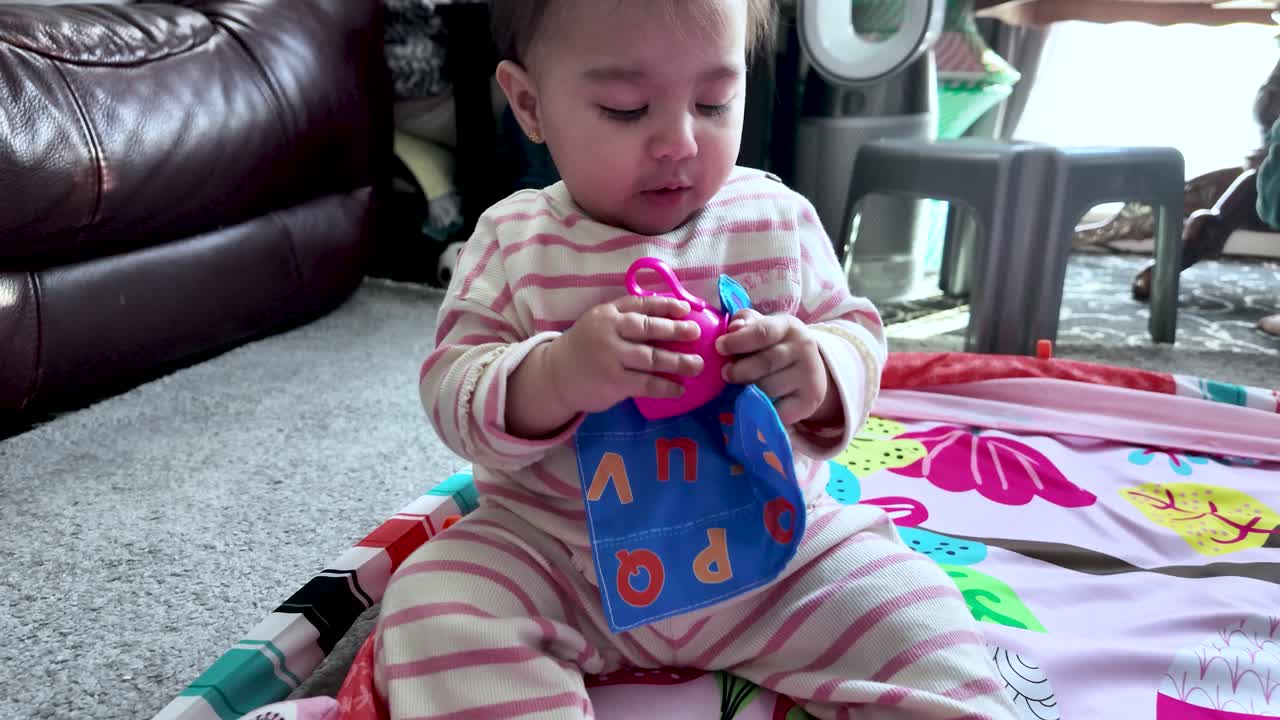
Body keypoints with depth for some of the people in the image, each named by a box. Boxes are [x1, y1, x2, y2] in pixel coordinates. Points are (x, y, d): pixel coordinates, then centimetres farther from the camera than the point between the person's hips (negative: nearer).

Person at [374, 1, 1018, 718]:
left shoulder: (778, 219, -2)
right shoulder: (514, 242, -5)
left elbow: (857, 336, 2)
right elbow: (451, 390, -9)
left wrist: (821, 377, -23)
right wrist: (554, 378, -32)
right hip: (553, 547, 0)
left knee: (913, 614, -16)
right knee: (434, 606, -21)